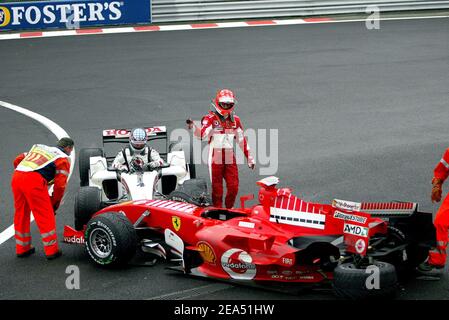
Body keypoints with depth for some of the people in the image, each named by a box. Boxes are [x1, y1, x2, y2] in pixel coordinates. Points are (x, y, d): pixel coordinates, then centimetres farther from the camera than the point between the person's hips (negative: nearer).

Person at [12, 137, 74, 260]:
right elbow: (60, 185, 5)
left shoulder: (39, 147, 32)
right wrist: (55, 204, 17)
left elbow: (18, 160, 24)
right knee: (45, 216, 6)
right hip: (34, 180, -6)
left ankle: (22, 248, 30)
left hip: (16, 176, 6)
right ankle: (51, 250, 10)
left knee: (21, 213, 19)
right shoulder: (64, 158, 15)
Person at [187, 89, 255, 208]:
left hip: (230, 158, 4)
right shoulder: (210, 118, -6)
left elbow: (242, 140, 18)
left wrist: (249, 157, 18)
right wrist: (193, 127, -43)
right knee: (217, 188, 1)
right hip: (215, 158, -4)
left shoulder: (235, 120, 10)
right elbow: (202, 134, -23)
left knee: (234, 187, 3)